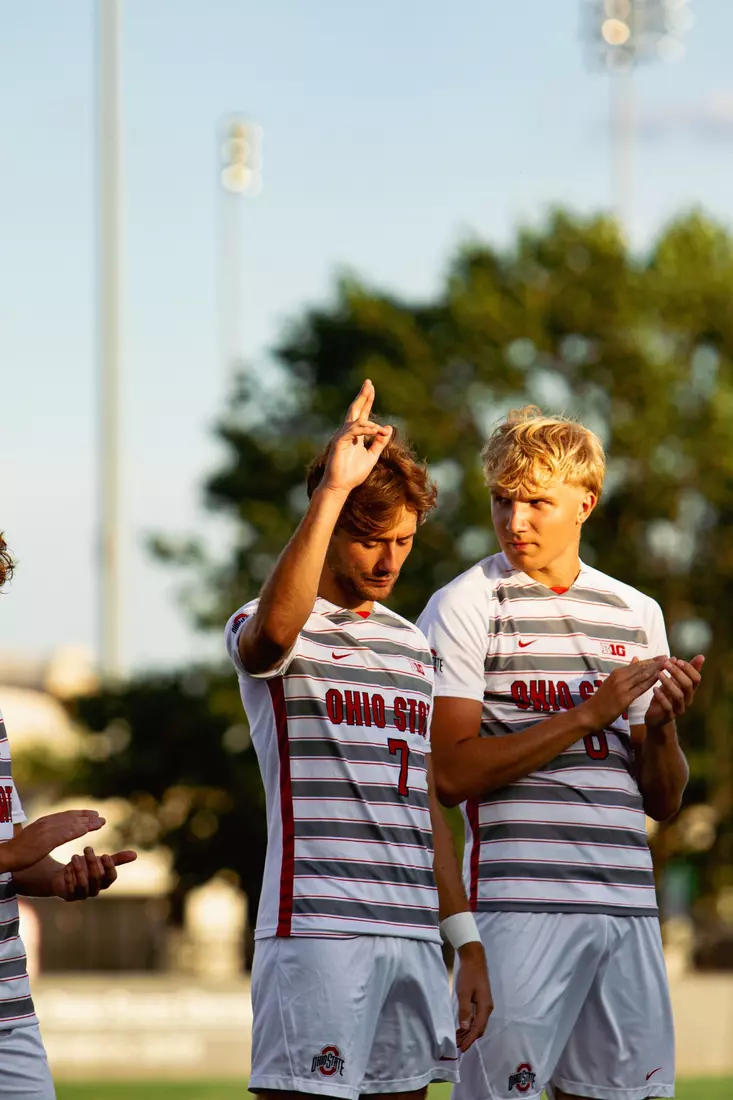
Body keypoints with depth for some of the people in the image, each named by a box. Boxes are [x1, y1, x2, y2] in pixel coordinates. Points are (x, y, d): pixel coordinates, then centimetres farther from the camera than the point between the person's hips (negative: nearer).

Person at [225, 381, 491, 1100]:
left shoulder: (410, 644, 21)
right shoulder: (278, 630, 0)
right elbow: (274, 629, -29)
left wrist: (467, 942, 17)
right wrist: (334, 488, -30)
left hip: (414, 934, 7)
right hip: (315, 932, -7)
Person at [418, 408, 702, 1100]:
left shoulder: (636, 614, 16)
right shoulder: (464, 608, 0)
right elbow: (451, 773, -11)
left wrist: (661, 725, -4)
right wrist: (589, 715, -12)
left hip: (628, 905, 5)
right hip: (518, 904, -5)